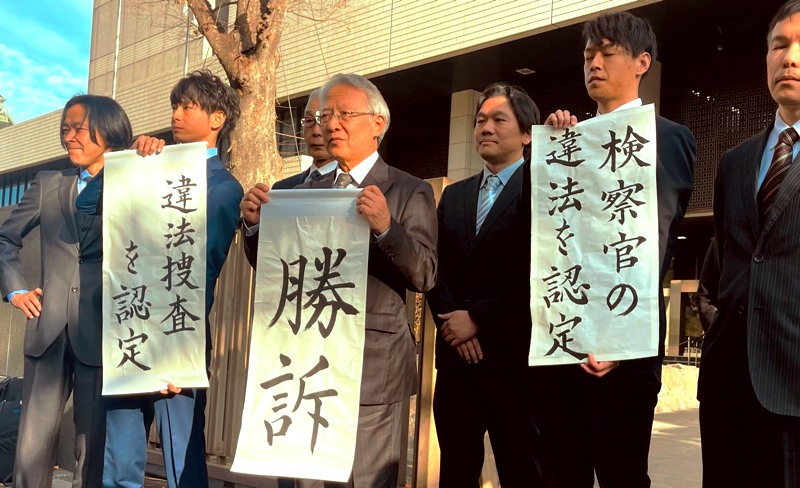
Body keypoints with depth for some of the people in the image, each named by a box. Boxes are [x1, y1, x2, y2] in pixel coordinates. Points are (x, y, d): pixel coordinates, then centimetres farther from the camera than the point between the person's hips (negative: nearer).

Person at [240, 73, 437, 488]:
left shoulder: (409, 191, -3)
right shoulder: (307, 191, 13)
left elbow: (425, 276, -13)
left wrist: (386, 227, -29)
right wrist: (257, 224, -6)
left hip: (371, 366, -5)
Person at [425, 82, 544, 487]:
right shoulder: (454, 195, 16)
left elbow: (534, 271, -14)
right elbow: (436, 269, 8)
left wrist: (477, 318, -12)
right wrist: (453, 325, -7)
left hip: (513, 356, -5)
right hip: (456, 354, 5)